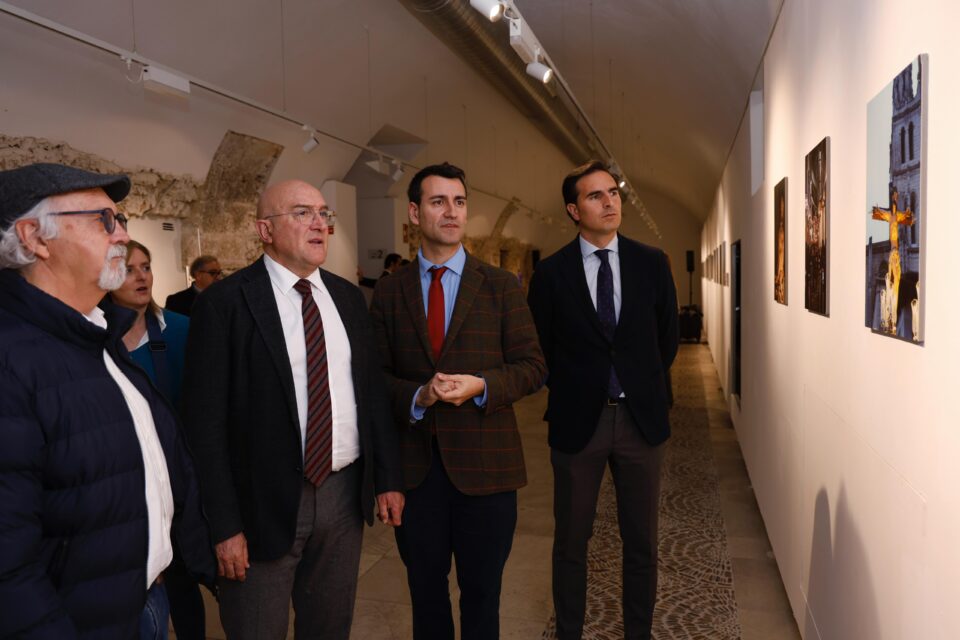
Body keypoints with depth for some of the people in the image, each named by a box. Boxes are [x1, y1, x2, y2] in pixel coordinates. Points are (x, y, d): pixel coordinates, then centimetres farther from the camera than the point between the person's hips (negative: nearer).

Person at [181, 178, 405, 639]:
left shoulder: (348, 297, 7)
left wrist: (388, 478, 7)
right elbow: (206, 422, -11)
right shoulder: (225, 303, -10)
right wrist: (225, 524, -13)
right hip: (264, 502, -4)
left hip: (344, 494, 5)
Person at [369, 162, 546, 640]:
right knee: (425, 589, 18)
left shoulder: (501, 287, 0)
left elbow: (532, 366, -1)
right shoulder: (389, 292, 4)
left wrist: (481, 386, -18)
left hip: (484, 463, -1)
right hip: (414, 463, 1)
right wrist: (416, 396, -16)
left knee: (482, 591, 14)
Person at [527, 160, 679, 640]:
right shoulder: (550, 273, -4)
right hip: (577, 421, -1)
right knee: (571, 541, 12)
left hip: (640, 418, 2)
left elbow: (667, 337, 9)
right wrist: (570, 393, 4)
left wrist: (643, 387, 9)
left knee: (642, 542, 12)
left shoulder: (651, 263, 1)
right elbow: (542, 349, 4)